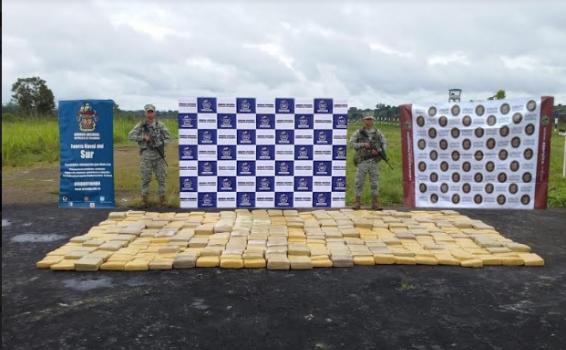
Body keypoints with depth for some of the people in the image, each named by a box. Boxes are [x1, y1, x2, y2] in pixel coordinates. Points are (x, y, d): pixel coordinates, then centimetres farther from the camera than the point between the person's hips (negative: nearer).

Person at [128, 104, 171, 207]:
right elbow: (130, 136, -5)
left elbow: (168, 137, 4)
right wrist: (143, 137, -15)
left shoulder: (160, 125, 2)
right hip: (146, 155, -1)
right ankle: (145, 199, 14)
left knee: (161, 178, 4)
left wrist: (160, 144, -11)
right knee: (145, 178, 4)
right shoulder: (141, 125, 1)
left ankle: (162, 198, 15)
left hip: (159, 155, 1)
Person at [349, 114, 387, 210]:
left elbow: (384, 144, 8)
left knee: (375, 183, 4)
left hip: (374, 161, 2)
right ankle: (357, 203, 7)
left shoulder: (378, 133, 8)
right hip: (362, 161, -1)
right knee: (359, 182, -1)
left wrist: (378, 151, -12)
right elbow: (352, 143, -2)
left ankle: (375, 203, 11)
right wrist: (363, 145, -14)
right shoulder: (358, 132, 3)